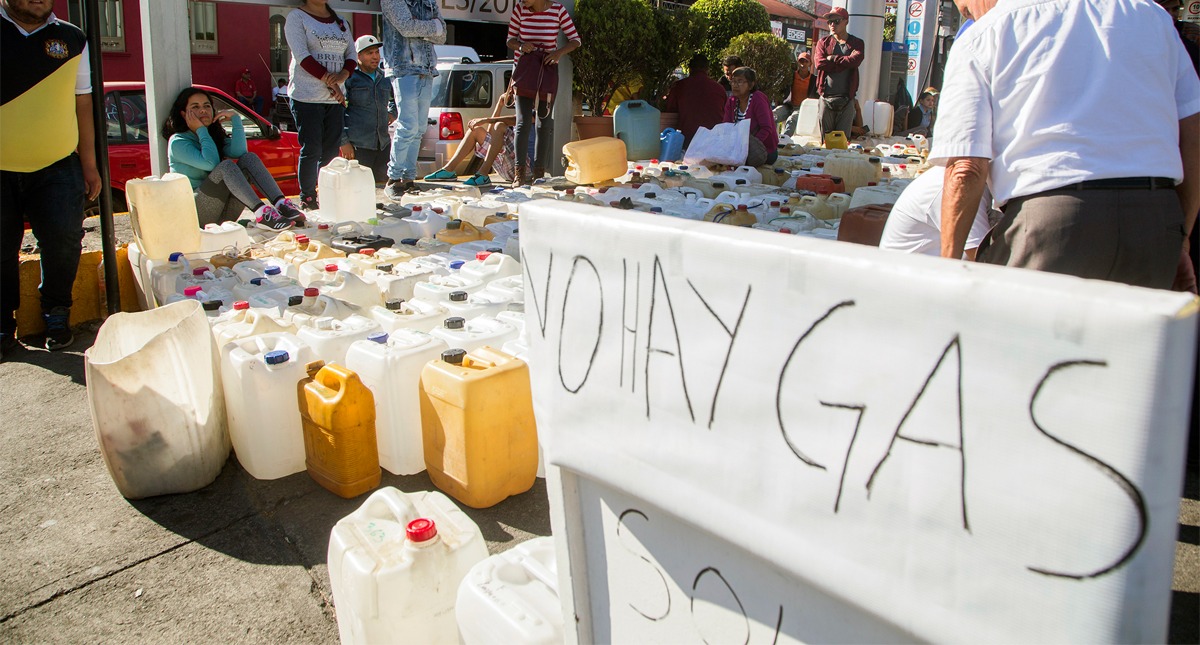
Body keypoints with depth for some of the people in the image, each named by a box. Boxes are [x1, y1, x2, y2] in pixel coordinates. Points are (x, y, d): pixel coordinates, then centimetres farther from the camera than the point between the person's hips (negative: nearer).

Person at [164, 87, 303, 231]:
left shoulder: (215, 136, 18)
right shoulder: (177, 142, -2)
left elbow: (238, 152, -5)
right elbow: (210, 163, -19)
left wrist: (235, 119, -7)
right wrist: (201, 130, -8)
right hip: (197, 212, -6)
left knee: (249, 158, -12)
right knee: (226, 165, -28)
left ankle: (281, 204, -33)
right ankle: (261, 213, -46)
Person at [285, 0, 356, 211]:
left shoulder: (340, 21, 18)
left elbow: (351, 54, 12)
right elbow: (302, 56, -11)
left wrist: (343, 75, -9)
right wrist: (329, 81, -16)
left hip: (335, 98, 5)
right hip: (307, 96, -5)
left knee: (331, 150, 4)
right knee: (311, 150, -6)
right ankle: (307, 198, 2)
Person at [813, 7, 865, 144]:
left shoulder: (856, 43, 9)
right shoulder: (823, 42, 11)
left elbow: (855, 60, -13)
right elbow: (819, 63, -9)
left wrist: (832, 59, -5)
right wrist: (844, 63, -6)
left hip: (847, 98, -1)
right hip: (826, 97, 1)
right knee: (825, 139, 2)